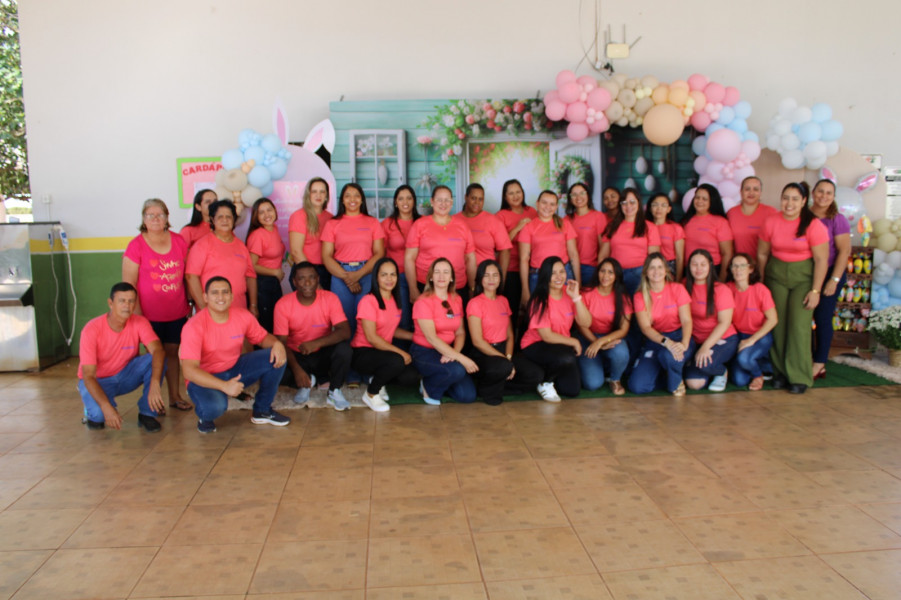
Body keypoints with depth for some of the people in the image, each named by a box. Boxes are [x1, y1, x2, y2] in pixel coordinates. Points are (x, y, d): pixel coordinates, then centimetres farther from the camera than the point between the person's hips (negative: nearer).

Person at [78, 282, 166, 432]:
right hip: (98, 381, -3)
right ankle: (93, 412, 6)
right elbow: (88, 375, -27)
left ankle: (147, 414, -10)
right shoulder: (92, 329, -25)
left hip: (126, 374, 3)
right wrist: (106, 407, -41)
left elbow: (158, 350, -32)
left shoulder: (139, 323, -17)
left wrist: (154, 385, -50)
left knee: (157, 359, -25)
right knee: (99, 413, -35)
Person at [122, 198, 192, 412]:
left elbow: (187, 275, 12)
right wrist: (137, 314, -12)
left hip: (177, 312, 3)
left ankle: (175, 396, 24)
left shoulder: (179, 242, 5)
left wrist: (190, 303, 9)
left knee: (172, 352, 12)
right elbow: (128, 284, -8)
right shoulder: (136, 246, -6)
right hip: (150, 314, -3)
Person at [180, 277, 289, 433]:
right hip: (204, 379, -5)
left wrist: (276, 343, -19)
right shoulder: (195, 326, -24)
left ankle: (262, 411, 7)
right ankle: (205, 417, 4)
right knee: (215, 406, -39)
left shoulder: (243, 315, -9)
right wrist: (224, 386, -40)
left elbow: (262, 337, 7)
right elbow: (189, 370, -29)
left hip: (235, 369, 6)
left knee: (276, 358, -12)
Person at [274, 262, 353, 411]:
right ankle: (306, 383, 6)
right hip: (297, 355, 1)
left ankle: (334, 391, -7)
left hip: (324, 354, 0)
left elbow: (345, 331, -22)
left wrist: (317, 343, -39)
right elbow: (281, 342, -15)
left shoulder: (330, 298, -13)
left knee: (344, 348, -32)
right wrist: (296, 369, -31)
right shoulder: (283, 304, -14)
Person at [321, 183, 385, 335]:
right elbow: (326, 256, 3)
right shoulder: (332, 224, 10)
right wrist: (346, 277, -9)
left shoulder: (373, 222, 11)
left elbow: (379, 253, 3)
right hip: (340, 275, 0)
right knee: (344, 320, -2)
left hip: (367, 274, 0)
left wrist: (359, 274, -10)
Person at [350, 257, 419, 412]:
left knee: (412, 377, -17)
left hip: (384, 351, 7)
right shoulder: (368, 301, -16)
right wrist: (400, 352, -20)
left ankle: (378, 380, 13)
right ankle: (371, 394, -8)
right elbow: (371, 337, -20)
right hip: (362, 353, -7)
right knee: (397, 361, -35)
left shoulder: (395, 300, 9)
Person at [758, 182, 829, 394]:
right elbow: (762, 254, 6)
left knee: (799, 325, -9)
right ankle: (780, 372, 13)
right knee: (778, 324, 1)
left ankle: (799, 377, 1)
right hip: (776, 274, 3)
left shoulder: (813, 225, -12)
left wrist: (815, 291, -12)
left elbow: (821, 260, -10)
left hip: (803, 276, -3)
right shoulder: (771, 222, -2)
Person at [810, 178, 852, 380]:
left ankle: (819, 364, 9)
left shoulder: (837, 219, -5)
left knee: (822, 318, 0)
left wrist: (834, 280, -12)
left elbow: (844, 251, -7)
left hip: (829, 273, -3)